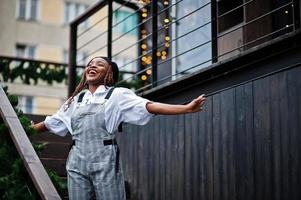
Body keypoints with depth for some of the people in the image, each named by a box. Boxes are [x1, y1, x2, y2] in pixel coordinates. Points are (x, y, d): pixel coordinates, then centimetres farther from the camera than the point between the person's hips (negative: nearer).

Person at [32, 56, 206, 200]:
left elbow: (150, 106, -9)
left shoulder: (117, 95, 3)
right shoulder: (75, 100, 18)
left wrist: (186, 108, -22)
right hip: (77, 161, 4)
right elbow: (49, 123, 27)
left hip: (105, 160, -4)